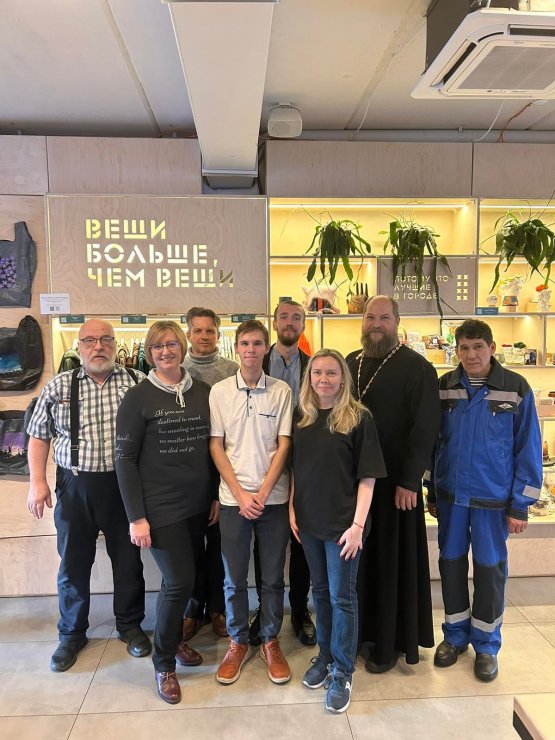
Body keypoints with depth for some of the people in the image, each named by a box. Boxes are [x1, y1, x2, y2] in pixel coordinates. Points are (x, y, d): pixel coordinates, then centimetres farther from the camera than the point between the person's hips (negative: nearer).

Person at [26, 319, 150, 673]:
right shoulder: (59, 387, 2)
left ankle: (130, 625, 33)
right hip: (75, 487, 1)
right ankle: (72, 634, 33)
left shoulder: (137, 383, -3)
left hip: (123, 485, -1)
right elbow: (39, 436, 7)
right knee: (73, 563, 13)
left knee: (128, 559, 12)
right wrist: (37, 481, 0)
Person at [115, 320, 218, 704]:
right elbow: (125, 459, -9)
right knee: (180, 581, -2)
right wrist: (136, 517, -11)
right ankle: (164, 663, 22)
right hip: (160, 507, -4)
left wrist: (216, 495, 7)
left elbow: (212, 447, 9)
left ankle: (173, 639, 41)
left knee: (179, 578, 15)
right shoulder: (138, 398, -8)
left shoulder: (204, 393, 2)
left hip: (198, 505, 4)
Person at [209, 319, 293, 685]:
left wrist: (262, 493, -9)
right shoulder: (219, 391, 0)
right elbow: (216, 447, 0)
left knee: (273, 577, 11)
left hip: (274, 497, 0)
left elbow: (283, 445, -2)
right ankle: (238, 642, 31)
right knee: (234, 578, 11)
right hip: (233, 498, 1)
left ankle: (271, 641, 30)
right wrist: (241, 495, -7)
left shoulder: (282, 391, -2)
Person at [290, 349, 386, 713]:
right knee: (320, 591, 19)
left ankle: (342, 672, 25)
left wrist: (358, 524, -16)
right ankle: (325, 656, 38)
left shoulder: (359, 418, -11)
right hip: (308, 520, 5)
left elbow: (368, 477, -12)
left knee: (342, 597, 7)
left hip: (342, 522, -4)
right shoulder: (302, 418, 3)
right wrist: (292, 508, 4)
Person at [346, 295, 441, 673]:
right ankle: (360, 628, 31)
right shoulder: (350, 364, 9)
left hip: (395, 481, -5)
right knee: (357, 555, 12)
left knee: (392, 558, 7)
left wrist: (410, 480, -16)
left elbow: (425, 427, -13)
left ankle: (391, 642, 24)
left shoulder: (416, 368, -8)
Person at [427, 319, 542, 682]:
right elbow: (434, 443, 5)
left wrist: (520, 505, -6)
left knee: (490, 568, 10)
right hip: (451, 495, 3)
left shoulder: (516, 389, -8)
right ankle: (455, 635, 34)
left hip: (493, 498, -2)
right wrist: (433, 494, 8)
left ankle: (486, 644, 31)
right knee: (451, 564, 13)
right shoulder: (444, 388, -1)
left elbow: (528, 449, -5)